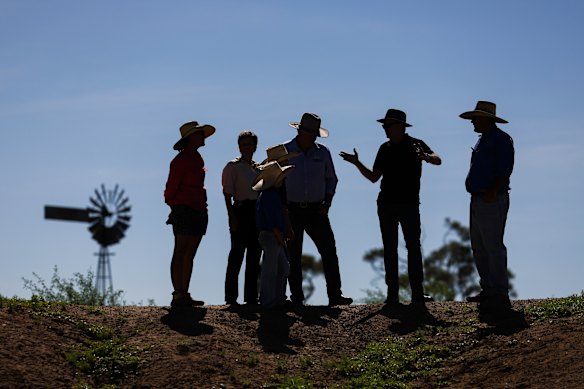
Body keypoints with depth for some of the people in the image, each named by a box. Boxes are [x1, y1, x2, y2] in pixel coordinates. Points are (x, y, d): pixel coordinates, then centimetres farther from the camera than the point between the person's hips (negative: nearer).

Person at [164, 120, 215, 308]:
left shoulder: (197, 158, 18)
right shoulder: (181, 160, -9)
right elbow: (171, 187, -8)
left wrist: (202, 205, 15)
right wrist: (175, 206, 1)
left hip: (198, 211, 8)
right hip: (184, 210, -8)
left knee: (190, 254, 7)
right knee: (180, 253, -9)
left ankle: (185, 295, 9)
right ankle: (178, 295, -12)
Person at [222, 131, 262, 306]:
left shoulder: (258, 167, 16)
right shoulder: (233, 166, -2)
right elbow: (227, 194, -7)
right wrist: (232, 217, -16)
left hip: (257, 212, 6)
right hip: (241, 211, -6)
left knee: (254, 255, 7)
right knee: (237, 254, -7)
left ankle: (251, 296, 13)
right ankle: (231, 296, -4)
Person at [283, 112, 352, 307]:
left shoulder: (322, 152, 7)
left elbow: (331, 179, 17)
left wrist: (327, 203, 4)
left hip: (316, 210, 2)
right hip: (291, 211, -2)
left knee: (329, 251, -7)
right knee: (293, 256, 0)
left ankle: (335, 295, -6)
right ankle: (296, 298, 6)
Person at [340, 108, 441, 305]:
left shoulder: (415, 145, 0)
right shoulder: (385, 149, 12)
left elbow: (437, 160, -16)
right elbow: (373, 177, 15)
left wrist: (425, 157, -37)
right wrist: (357, 163, 3)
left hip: (410, 204, -4)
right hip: (386, 205, 4)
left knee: (413, 248, -6)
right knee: (390, 249, 2)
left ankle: (417, 292, -6)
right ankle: (392, 294, 3)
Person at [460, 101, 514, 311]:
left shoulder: (501, 140, -9)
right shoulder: (483, 140, 19)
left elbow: (505, 170, -17)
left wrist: (492, 192, -26)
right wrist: (477, 195, 17)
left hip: (492, 201, -10)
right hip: (478, 200, 10)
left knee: (493, 247, -11)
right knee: (478, 248, 11)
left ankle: (500, 296, -9)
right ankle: (488, 291, 17)